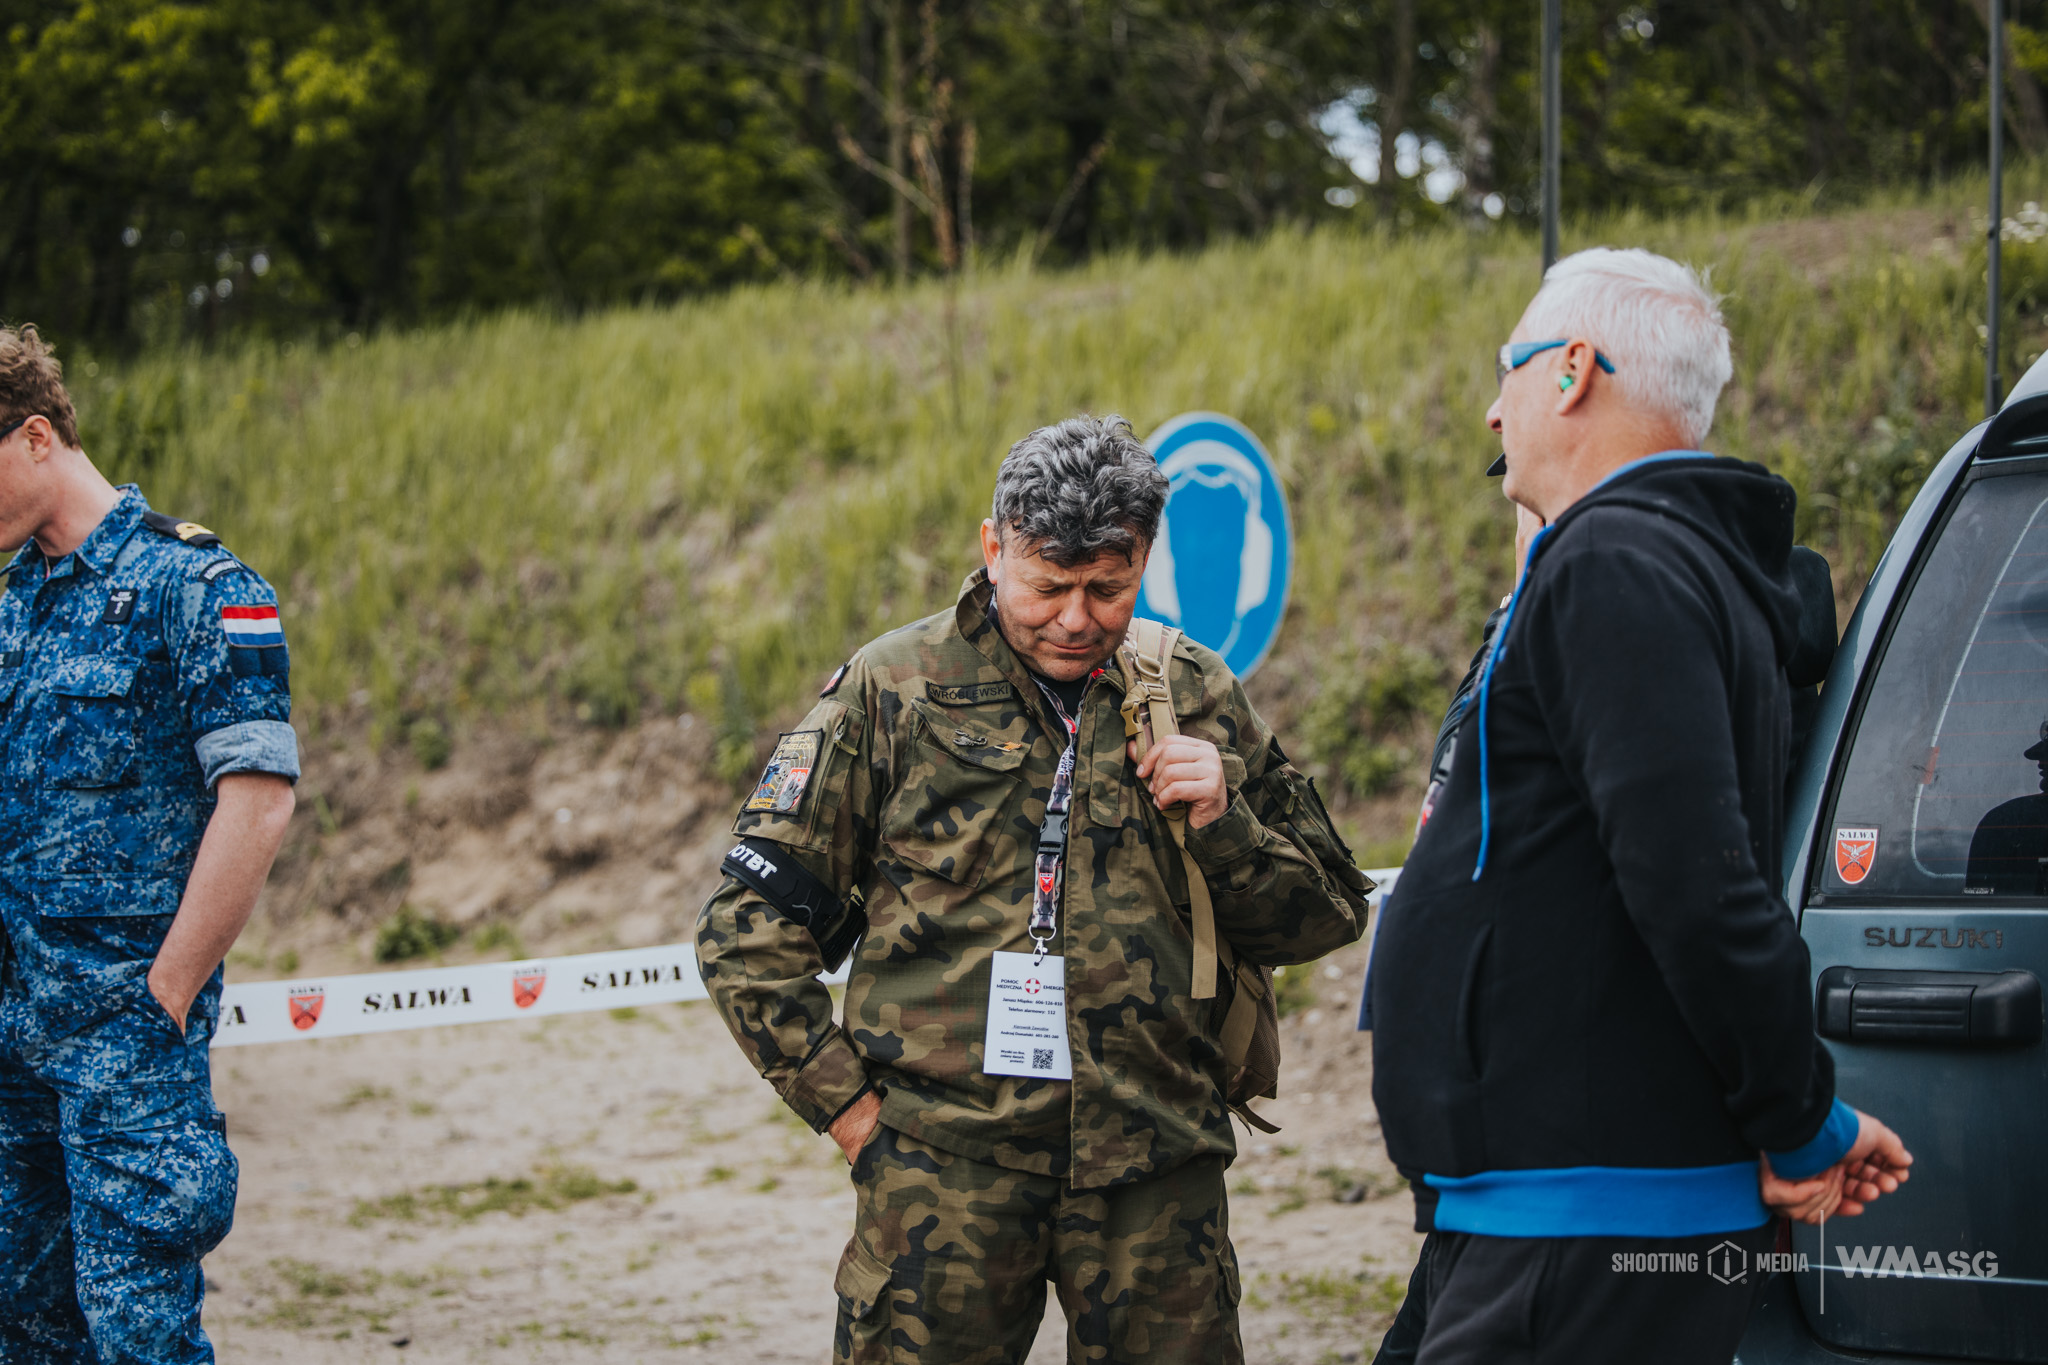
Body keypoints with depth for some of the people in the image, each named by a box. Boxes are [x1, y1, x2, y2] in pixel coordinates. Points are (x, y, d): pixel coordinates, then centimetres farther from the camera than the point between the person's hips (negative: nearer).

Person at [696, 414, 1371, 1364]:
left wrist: (1222, 823, -2)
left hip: (1155, 1176, 2)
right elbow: (748, 930, 4)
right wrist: (845, 1103, -1)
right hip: (942, 1170, -2)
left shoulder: (1197, 698, 11)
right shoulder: (892, 692, 3)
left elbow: (1326, 916, 16)